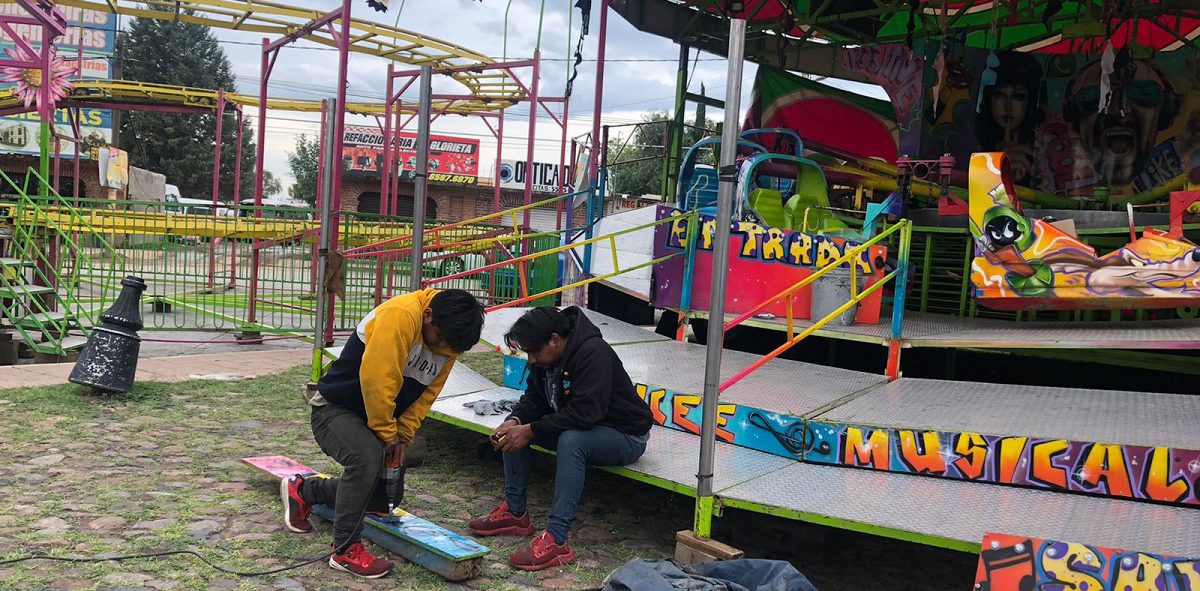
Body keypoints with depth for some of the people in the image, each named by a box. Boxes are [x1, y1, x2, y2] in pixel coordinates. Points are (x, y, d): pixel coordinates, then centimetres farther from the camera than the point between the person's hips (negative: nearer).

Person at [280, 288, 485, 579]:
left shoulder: (448, 342, -5)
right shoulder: (401, 315, -31)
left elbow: (426, 395, 1)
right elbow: (376, 377, -33)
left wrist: (402, 435, -8)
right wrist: (386, 432, -21)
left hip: (376, 418, 9)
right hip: (335, 410, -8)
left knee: (380, 499, 10)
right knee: (367, 456, -35)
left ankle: (302, 491, 32)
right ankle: (346, 551, -20)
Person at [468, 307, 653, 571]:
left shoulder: (594, 353, -28)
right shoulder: (545, 357, -1)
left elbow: (585, 413, -34)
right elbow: (535, 398, 5)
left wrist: (531, 430, -30)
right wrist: (515, 421, -17)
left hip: (626, 436, -9)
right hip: (575, 427, 9)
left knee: (571, 439, -37)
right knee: (515, 428, -1)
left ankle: (556, 540, -37)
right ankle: (515, 513, 3)